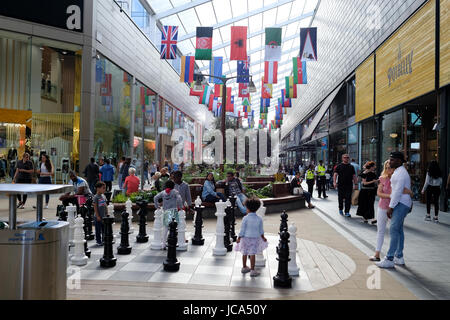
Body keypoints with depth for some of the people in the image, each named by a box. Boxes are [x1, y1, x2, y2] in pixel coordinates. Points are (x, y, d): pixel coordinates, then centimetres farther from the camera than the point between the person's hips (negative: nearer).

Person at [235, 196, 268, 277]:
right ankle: (252, 270, 6)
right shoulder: (259, 219, -5)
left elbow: (242, 229, -10)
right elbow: (261, 230, 3)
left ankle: (244, 267, 29)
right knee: (252, 254, 4)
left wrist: (239, 238, 1)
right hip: (255, 238, 1)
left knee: (245, 253, 14)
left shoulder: (245, 218, -13)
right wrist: (263, 238, 19)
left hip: (246, 237, -1)